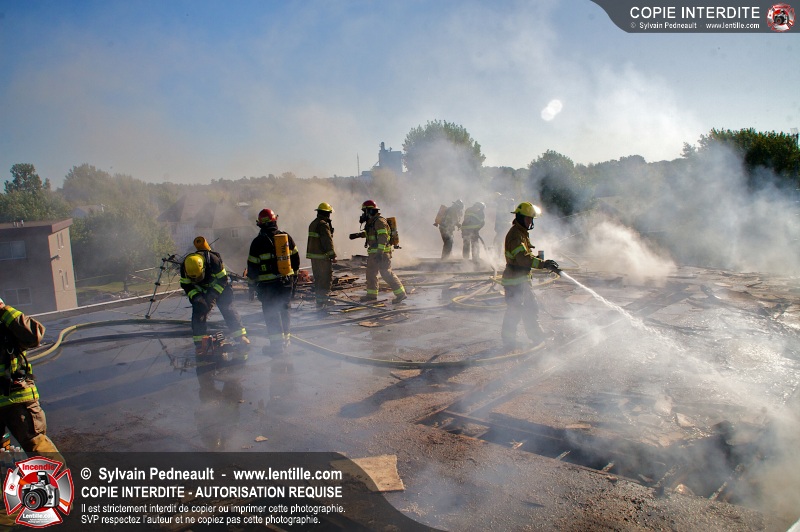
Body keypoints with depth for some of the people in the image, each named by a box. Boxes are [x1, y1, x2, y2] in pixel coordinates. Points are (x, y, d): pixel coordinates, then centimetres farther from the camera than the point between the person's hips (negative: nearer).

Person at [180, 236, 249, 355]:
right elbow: (186, 285, -12)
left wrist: (213, 294, -31)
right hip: (199, 291, 3)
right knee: (198, 313, -9)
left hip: (219, 287, -2)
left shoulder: (213, 260, -37)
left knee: (228, 310, -7)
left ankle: (240, 336, 2)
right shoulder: (185, 266, -26)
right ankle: (199, 343, 0)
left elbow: (223, 279, -24)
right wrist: (195, 296, -25)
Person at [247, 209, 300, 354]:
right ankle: (285, 340, 27)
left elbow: (252, 266, -5)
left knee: (271, 314, 3)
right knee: (284, 311, 18)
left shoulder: (258, 241, -8)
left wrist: (252, 283, 7)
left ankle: (277, 344, 2)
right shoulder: (287, 237, 3)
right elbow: (296, 259, 10)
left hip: (268, 284, -4)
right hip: (287, 282, 5)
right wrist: (293, 276, 21)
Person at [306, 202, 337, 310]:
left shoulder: (313, 224, 16)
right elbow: (328, 241, -19)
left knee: (318, 278, 15)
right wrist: (333, 255, -16)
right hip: (323, 256, -10)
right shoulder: (323, 224, -15)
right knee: (326, 278, -5)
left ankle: (319, 300, 21)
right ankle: (322, 301, -6)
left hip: (313, 255, 10)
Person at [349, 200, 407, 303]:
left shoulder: (379, 221, -16)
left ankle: (401, 294, -7)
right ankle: (372, 294, 27)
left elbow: (383, 238, -25)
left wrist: (380, 253, -30)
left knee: (386, 273, -11)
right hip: (373, 253, 10)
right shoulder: (371, 222, 15)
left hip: (382, 252, -10)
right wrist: (358, 235, 27)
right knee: (371, 273, 15)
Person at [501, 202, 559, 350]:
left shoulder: (522, 233, 14)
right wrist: (543, 263, -34)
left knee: (531, 308, 19)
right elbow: (522, 258, -31)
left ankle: (537, 337, 33)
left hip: (523, 279, 11)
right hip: (514, 280, -11)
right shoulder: (515, 234, -20)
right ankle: (509, 341, 10)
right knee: (514, 311, -2)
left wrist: (538, 260, 7)